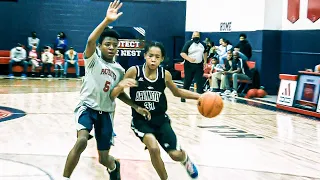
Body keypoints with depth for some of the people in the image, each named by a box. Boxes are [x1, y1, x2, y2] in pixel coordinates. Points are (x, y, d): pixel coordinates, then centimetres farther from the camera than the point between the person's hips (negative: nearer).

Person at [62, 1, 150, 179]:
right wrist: (107, 21, -41)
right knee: (82, 141, -34)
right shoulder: (93, 60, -8)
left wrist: (136, 107, 6)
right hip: (87, 107, -4)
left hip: (106, 112, 4)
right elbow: (90, 41, -29)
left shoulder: (119, 70, 7)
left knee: (104, 159, 7)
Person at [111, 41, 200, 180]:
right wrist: (121, 86, -36)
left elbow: (177, 92, 11)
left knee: (176, 155, 0)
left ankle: (185, 159, 41)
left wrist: (199, 96, 0)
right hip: (140, 119, -2)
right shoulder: (134, 71, -18)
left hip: (160, 119, 2)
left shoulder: (165, 74, -9)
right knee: (154, 149, -27)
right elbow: (113, 95, -14)